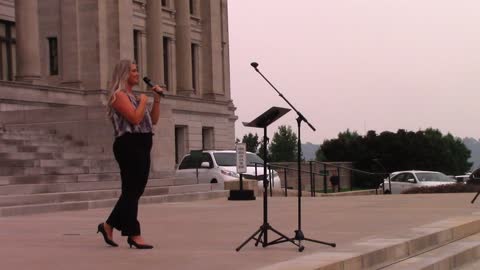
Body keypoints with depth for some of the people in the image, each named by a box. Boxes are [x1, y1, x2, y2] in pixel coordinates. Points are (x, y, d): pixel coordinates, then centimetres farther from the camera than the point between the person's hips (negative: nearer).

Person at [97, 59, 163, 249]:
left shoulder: (134, 96, 21)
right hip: (129, 145, -10)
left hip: (141, 147, 10)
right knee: (131, 191, -6)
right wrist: (143, 100, -6)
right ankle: (134, 235, -3)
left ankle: (109, 225, 21)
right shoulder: (119, 95, -8)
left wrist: (157, 99, 11)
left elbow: (153, 120, 20)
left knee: (135, 191, 11)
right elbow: (135, 118, -20)